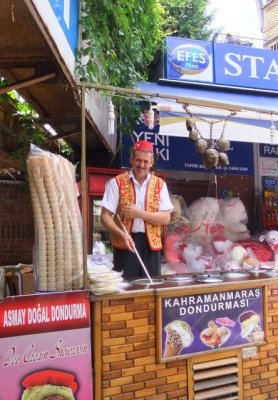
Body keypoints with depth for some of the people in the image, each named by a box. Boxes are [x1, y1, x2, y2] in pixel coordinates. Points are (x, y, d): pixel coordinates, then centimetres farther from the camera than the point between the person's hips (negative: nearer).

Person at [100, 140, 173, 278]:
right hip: (125, 243, -2)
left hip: (151, 243, 2)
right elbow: (105, 216, -5)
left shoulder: (160, 184, 5)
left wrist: (139, 213, -14)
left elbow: (165, 218, -2)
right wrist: (122, 235, -21)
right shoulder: (117, 182, -1)